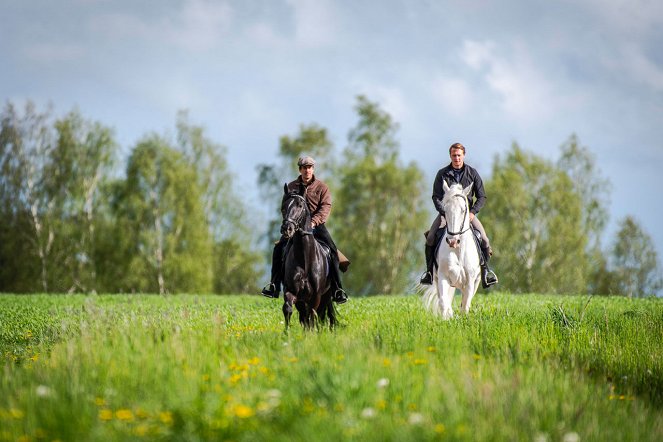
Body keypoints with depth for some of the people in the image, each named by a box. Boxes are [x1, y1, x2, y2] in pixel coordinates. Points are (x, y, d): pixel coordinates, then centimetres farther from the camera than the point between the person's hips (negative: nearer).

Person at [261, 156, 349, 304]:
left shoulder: (321, 187, 3)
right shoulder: (291, 187, 11)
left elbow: (325, 207, -7)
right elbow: (284, 207, 10)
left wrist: (313, 222, -23)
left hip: (316, 225, -2)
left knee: (332, 251, -20)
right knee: (279, 248, -18)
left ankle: (338, 289, -16)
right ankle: (274, 286, -12)